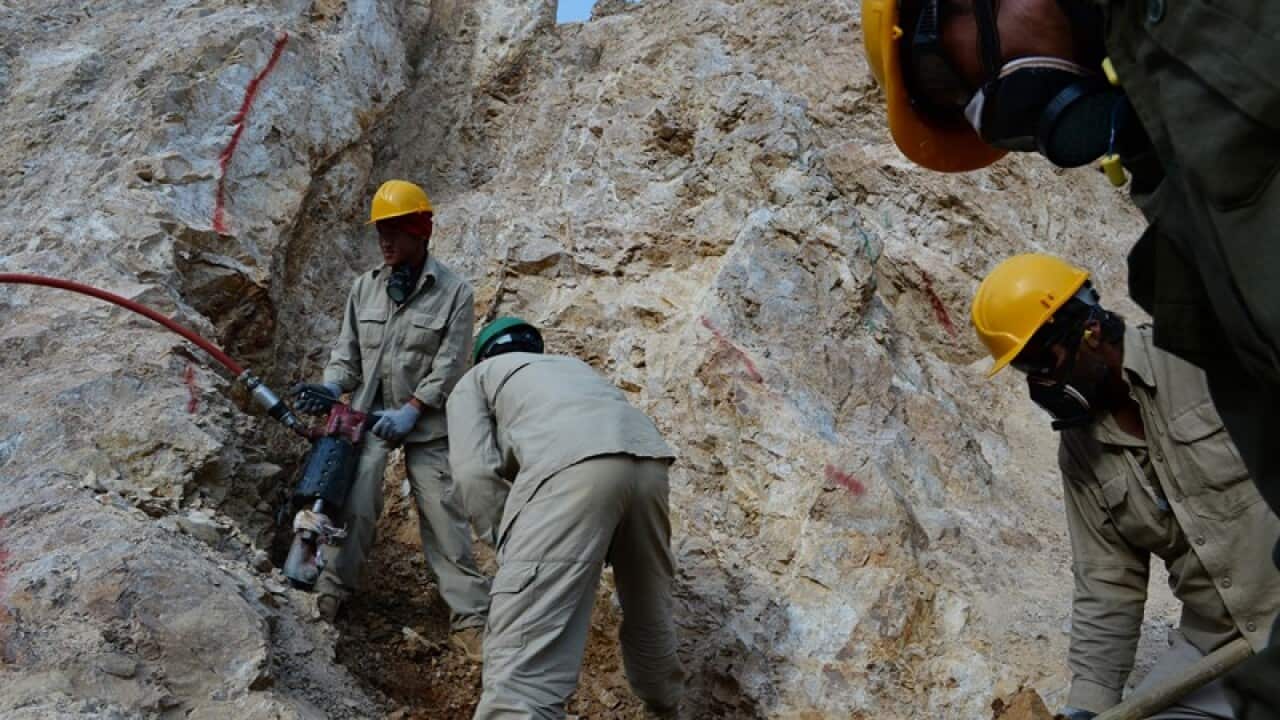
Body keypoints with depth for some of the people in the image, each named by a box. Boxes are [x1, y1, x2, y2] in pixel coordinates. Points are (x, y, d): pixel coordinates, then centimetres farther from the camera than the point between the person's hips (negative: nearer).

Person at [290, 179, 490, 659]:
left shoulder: (453, 292, -7)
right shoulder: (366, 287, 5)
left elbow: (450, 364, -12)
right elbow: (348, 352, 8)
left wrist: (410, 411, -20)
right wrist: (331, 388, -12)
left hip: (426, 421, -3)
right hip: (370, 412, 3)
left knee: (443, 515, -4)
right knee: (356, 502, -11)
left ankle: (470, 617, 0)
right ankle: (334, 586, 9)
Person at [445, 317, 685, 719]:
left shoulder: (475, 378, 28)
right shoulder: (570, 366, 44)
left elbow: (476, 471, 10)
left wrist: (509, 546, 15)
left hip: (571, 467, -6)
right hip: (649, 460, 6)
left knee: (523, 660, -11)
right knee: (649, 613, 29)